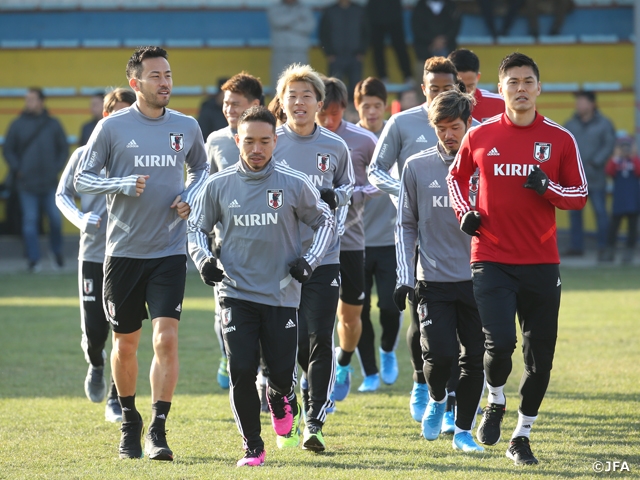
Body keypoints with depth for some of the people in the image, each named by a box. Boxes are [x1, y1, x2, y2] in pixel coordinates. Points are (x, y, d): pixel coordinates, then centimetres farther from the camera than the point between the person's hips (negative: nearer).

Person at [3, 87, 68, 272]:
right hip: (27, 184, -1)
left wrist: (57, 168, 1)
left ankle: (57, 253, 22)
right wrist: (17, 169, -4)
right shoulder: (17, 125, 2)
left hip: (50, 183, 1)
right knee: (30, 221, -2)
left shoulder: (53, 124, 4)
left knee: (55, 219, 0)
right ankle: (34, 259, 1)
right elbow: (8, 150, 7)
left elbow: (64, 148, 11)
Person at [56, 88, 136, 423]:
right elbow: (62, 194, 9)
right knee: (95, 330, -2)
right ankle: (96, 363, 34)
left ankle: (116, 399, 7)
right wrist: (81, 219, -9)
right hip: (94, 254, 0)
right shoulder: (85, 156, 1)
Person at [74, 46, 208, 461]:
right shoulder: (112, 127, -4)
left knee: (167, 338, -13)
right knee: (126, 342, 9)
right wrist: (123, 184, -17)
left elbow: (201, 169, 21)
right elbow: (82, 178, -1)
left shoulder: (187, 127, 5)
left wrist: (190, 198, 1)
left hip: (170, 251, 1)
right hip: (124, 251, -1)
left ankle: (158, 431, -10)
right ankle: (129, 422, 29)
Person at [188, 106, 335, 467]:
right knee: (242, 371, -10)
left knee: (282, 373, -1)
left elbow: (325, 222, 10)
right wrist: (204, 258, -5)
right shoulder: (218, 186, 1)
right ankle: (252, 448, 7)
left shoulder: (295, 184, -2)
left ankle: (282, 405, 38)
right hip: (236, 292, 0)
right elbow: (196, 227, 14)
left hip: (282, 294, 0)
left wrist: (310, 260, -3)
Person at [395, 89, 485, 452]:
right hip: (433, 280, -1)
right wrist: (405, 278, 3)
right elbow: (406, 225, 10)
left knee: (475, 359, 0)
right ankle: (437, 400, 19)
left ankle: (464, 430, 15)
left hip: (477, 278, 1)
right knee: (440, 354, -13)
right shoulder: (417, 167, 4)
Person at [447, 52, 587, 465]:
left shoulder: (560, 140, 2)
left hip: (541, 263, 1)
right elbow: (457, 176, 20)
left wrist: (548, 187, -13)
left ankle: (522, 437, 18)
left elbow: (580, 195, 6)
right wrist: (464, 211, 3)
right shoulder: (480, 136, 3)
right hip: (491, 259, -1)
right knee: (499, 342, -16)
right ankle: (496, 403, 15)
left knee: (540, 356, 3)